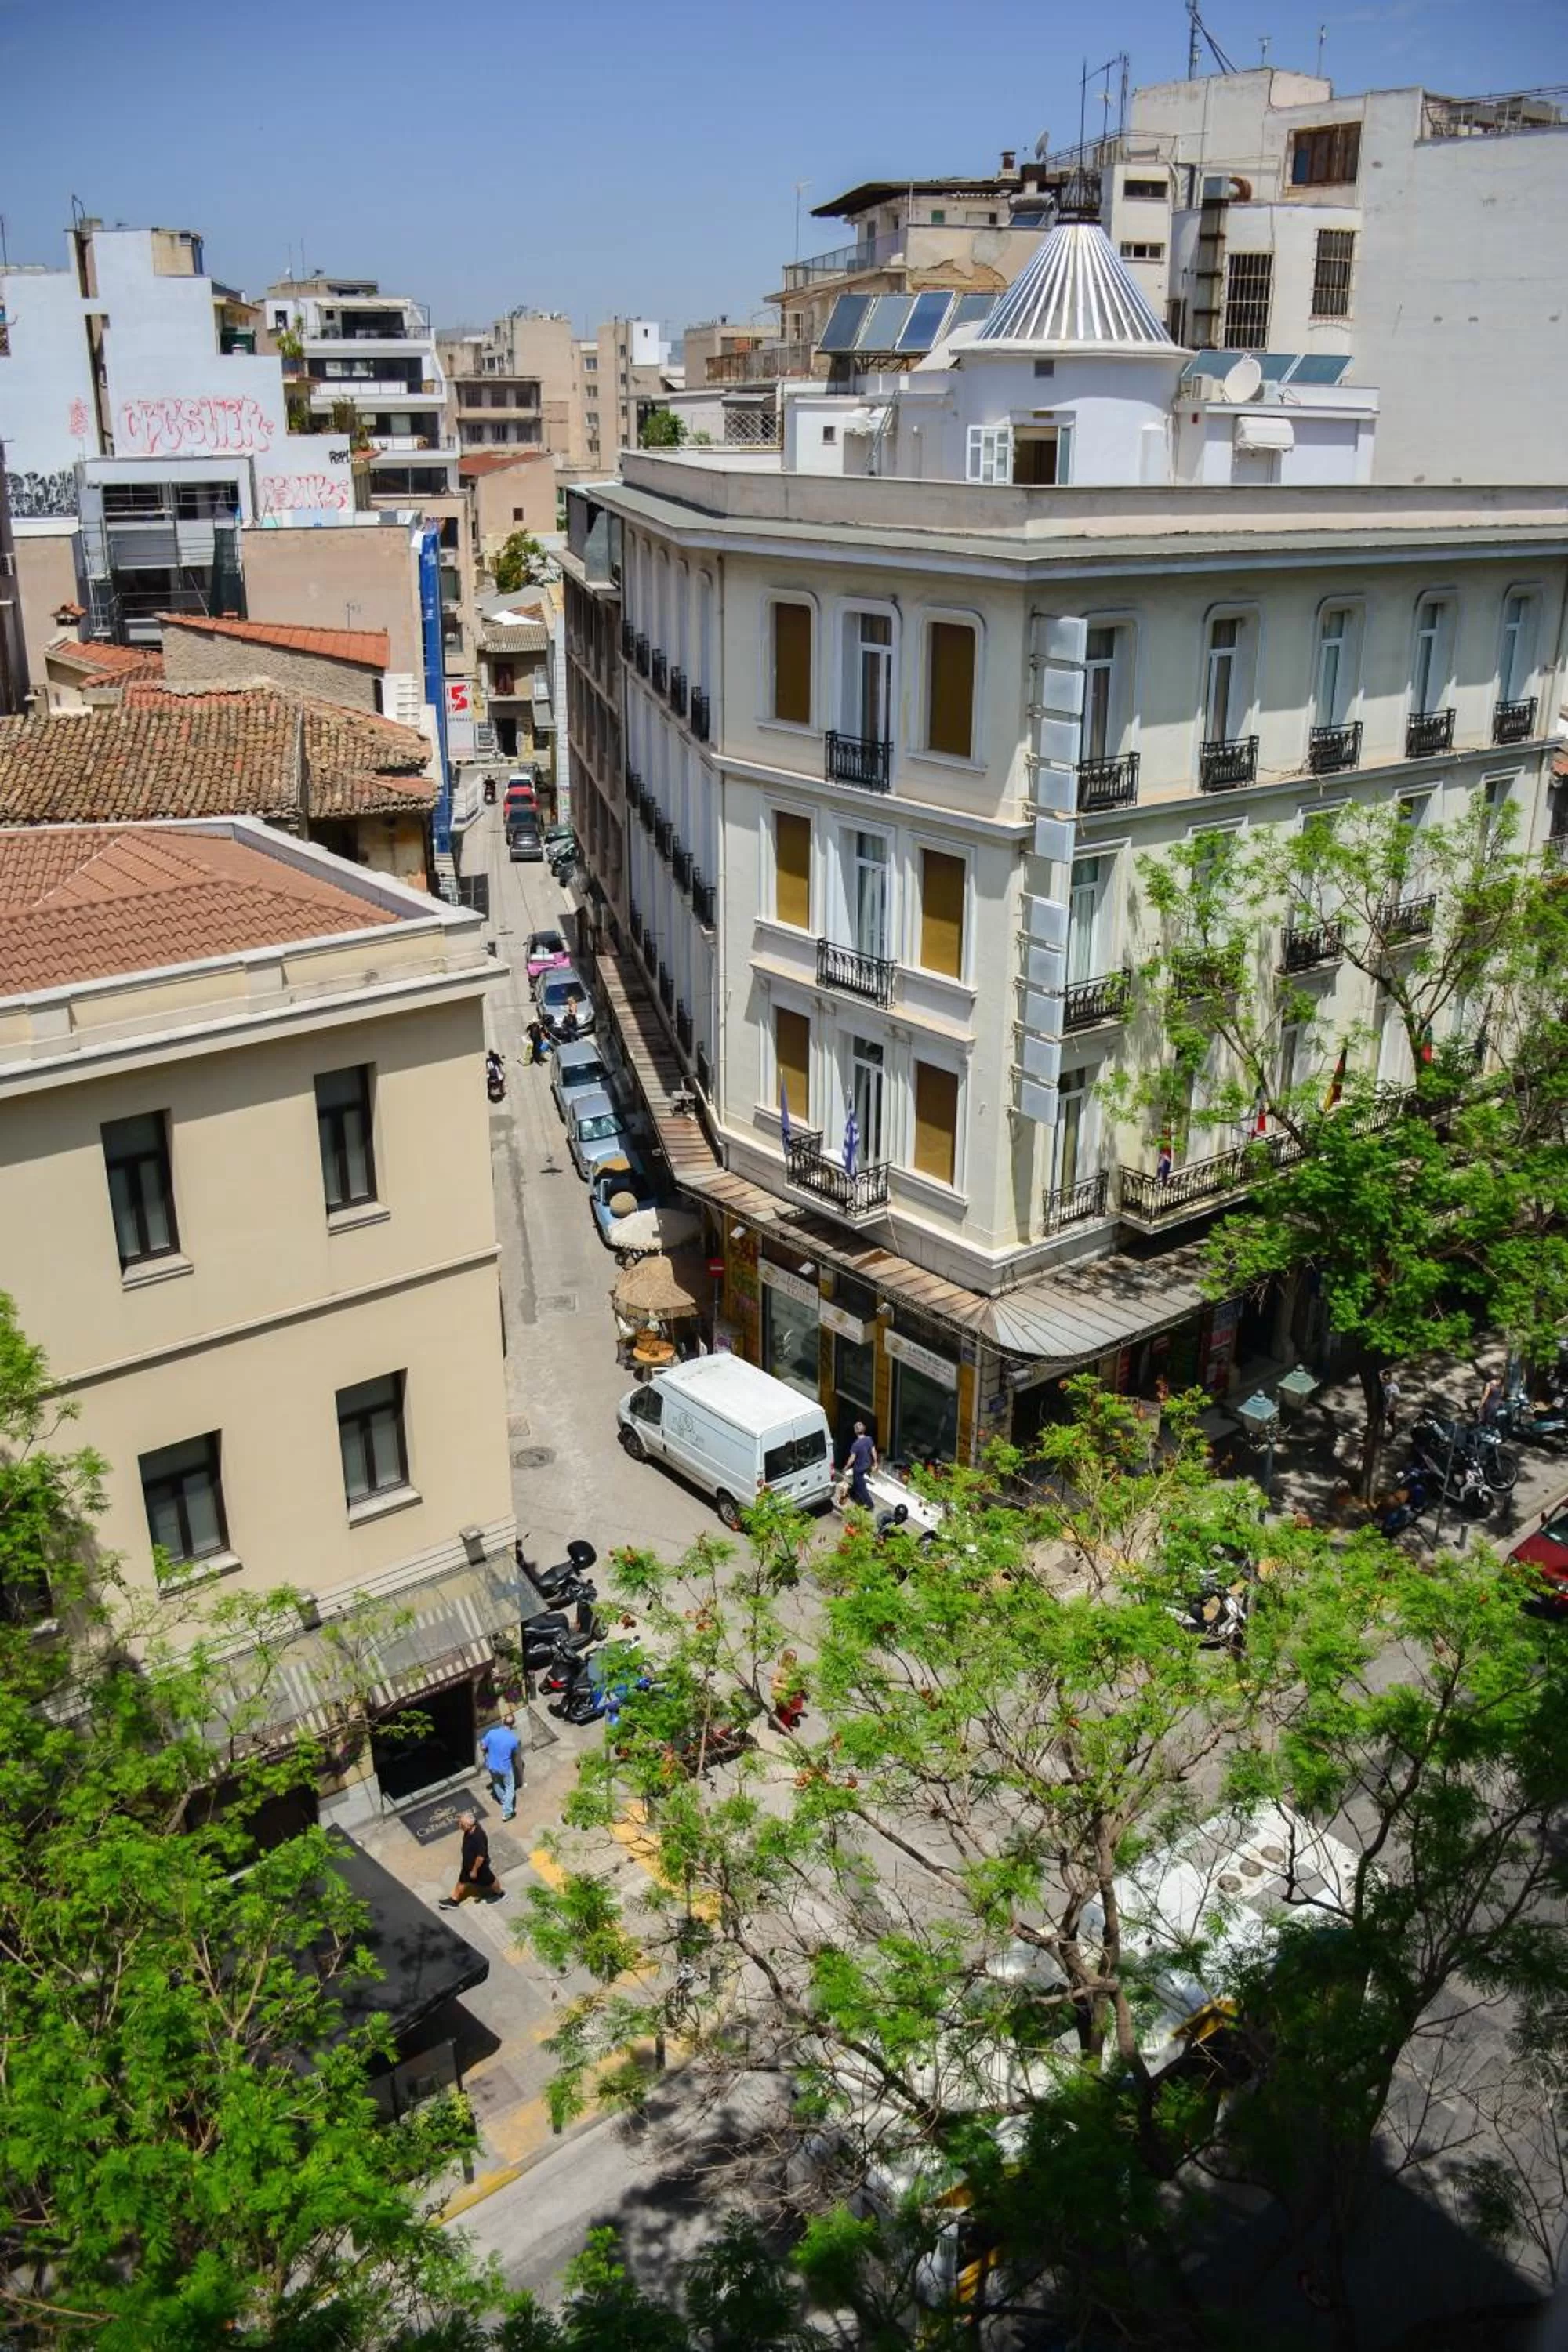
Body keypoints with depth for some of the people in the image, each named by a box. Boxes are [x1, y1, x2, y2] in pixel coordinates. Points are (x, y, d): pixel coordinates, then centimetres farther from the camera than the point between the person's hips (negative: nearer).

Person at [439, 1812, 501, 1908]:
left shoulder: (479, 1837, -42)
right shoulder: (469, 1832, -15)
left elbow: (481, 1857, -33)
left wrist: (474, 1870, -21)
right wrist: (463, 1863, 17)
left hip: (479, 1865, -7)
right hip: (468, 1863, 7)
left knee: (489, 1880, 20)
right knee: (462, 1881, 23)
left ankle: (499, 1893, 46)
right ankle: (453, 1901, 42)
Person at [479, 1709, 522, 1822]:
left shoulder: (491, 1733, -20)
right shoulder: (514, 1739, -21)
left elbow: (482, 1748, -7)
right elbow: (516, 1755, -3)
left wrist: (486, 1756, 14)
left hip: (492, 1766, 2)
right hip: (506, 1768, -2)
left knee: (496, 1784, 31)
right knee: (509, 1788, 21)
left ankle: (503, 1801, 54)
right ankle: (506, 1813, 24)